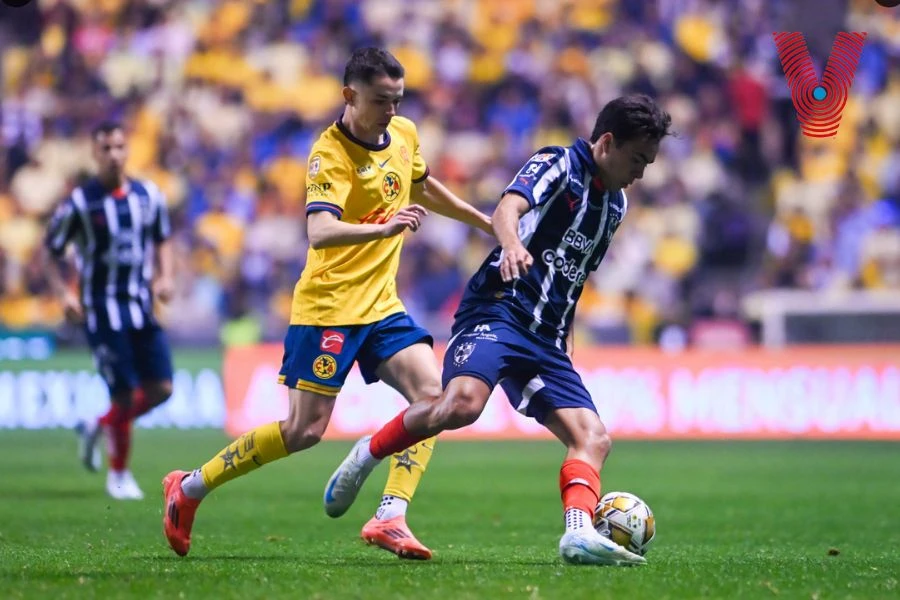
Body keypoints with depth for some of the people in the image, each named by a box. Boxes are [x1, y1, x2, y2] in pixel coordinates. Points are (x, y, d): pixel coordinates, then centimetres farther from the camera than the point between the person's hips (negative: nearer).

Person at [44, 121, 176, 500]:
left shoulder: (149, 196, 4)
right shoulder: (79, 203, -9)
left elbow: (162, 240, 19)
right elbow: (53, 254, -2)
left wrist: (165, 276, 2)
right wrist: (64, 293, -16)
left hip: (141, 307, 5)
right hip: (102, 309, -5)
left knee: (161, 388, -1)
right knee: (125, 394, -8)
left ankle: (100, 427, 26)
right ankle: (118, 475, 13)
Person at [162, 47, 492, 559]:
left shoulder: (405, 134, 6)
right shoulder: (330, 154, -18)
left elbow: (423, 186, 28)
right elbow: (320, 233, -34)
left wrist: (484, 222, 35)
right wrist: (385, 228, -48)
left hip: (381, 303, 7)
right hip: (328, 306, -7)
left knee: (432, 393, -13)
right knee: (306, 429, -7)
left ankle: (390, 518, -16)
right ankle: (189, 488, 9)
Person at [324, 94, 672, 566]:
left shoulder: (616, 204, 21)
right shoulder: (557, 165, -1)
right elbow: (508, 209, -22)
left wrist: (564, 343, 30)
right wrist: (512, 245, -44)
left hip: (546, 338, 8)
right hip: (499, 310, -8)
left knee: (592, 438, -10)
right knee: (463, 402, -32)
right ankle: (369, 452, -9)